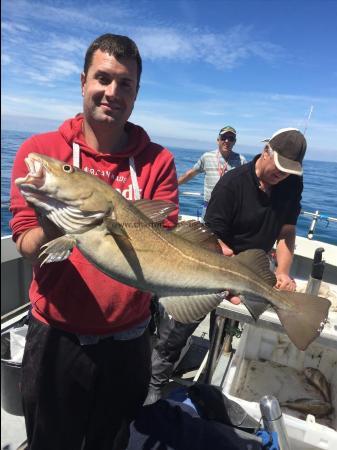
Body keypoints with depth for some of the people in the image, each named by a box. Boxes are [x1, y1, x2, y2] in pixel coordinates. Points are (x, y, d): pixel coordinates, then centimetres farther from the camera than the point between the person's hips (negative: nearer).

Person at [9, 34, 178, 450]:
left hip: (128, 340, 1)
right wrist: (51, 232, -35)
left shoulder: (157, 160, -5)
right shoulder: (40, 150, -8)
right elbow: (25, 245, -13)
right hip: (56, 338, 0)